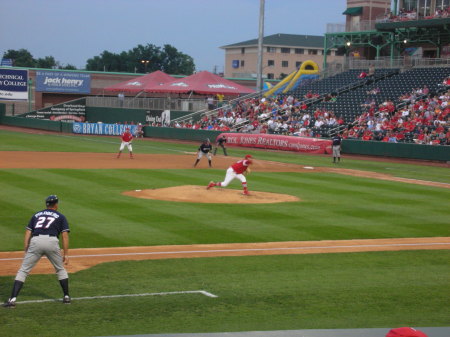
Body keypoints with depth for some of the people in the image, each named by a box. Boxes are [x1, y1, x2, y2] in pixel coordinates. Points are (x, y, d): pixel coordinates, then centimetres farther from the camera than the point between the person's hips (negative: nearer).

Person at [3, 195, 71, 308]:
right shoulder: (60, 217, 20)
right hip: (51, 242, -1)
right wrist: (66, 254, 7)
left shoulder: (36, 215, 26)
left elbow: (28, 233, 16)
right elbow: (65, 236, 8)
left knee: (23, 270, 3)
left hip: (35, 242, 1)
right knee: (60, 269, 22)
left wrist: (26, 251, 15)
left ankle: (12, 299, -9)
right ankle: (66, 297, 23)